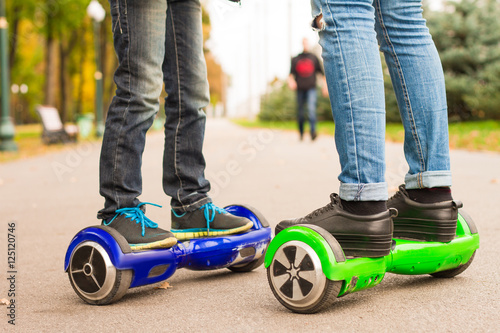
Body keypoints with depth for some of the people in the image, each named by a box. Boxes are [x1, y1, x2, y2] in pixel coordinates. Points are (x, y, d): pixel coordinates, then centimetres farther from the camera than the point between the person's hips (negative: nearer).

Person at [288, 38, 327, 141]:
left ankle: (313, 131, -29)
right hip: (300, 89, 2)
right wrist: (291, 81, -12)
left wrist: (325, 83, 13)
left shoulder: (314, 58, 12)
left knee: (311, 109, -22)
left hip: (311, 89, -2)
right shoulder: (295, 59, 11)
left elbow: (321, 71, 19)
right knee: (300, 113, 5)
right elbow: (291, 73, 8)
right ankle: (301, 133, 20)